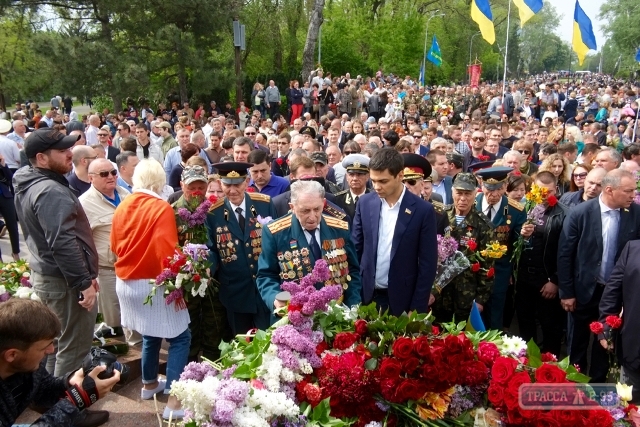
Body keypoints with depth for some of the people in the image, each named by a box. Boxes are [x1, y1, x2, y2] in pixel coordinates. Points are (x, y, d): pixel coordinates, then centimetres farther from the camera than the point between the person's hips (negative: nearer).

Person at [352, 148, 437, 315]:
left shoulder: (423, 210, -10)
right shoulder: (365, 203, -1)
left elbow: (427, 264, -7)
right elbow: (356, 248, 6)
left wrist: (417, 308, -8)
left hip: (401, 300, -2)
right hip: (367, 296, 3)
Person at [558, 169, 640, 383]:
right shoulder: (580, 212, -15)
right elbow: (564, 254, -9)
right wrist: (566, 292, -7)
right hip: (586, 289, -1)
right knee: (579, 340, 15)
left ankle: (597, 382, 34)